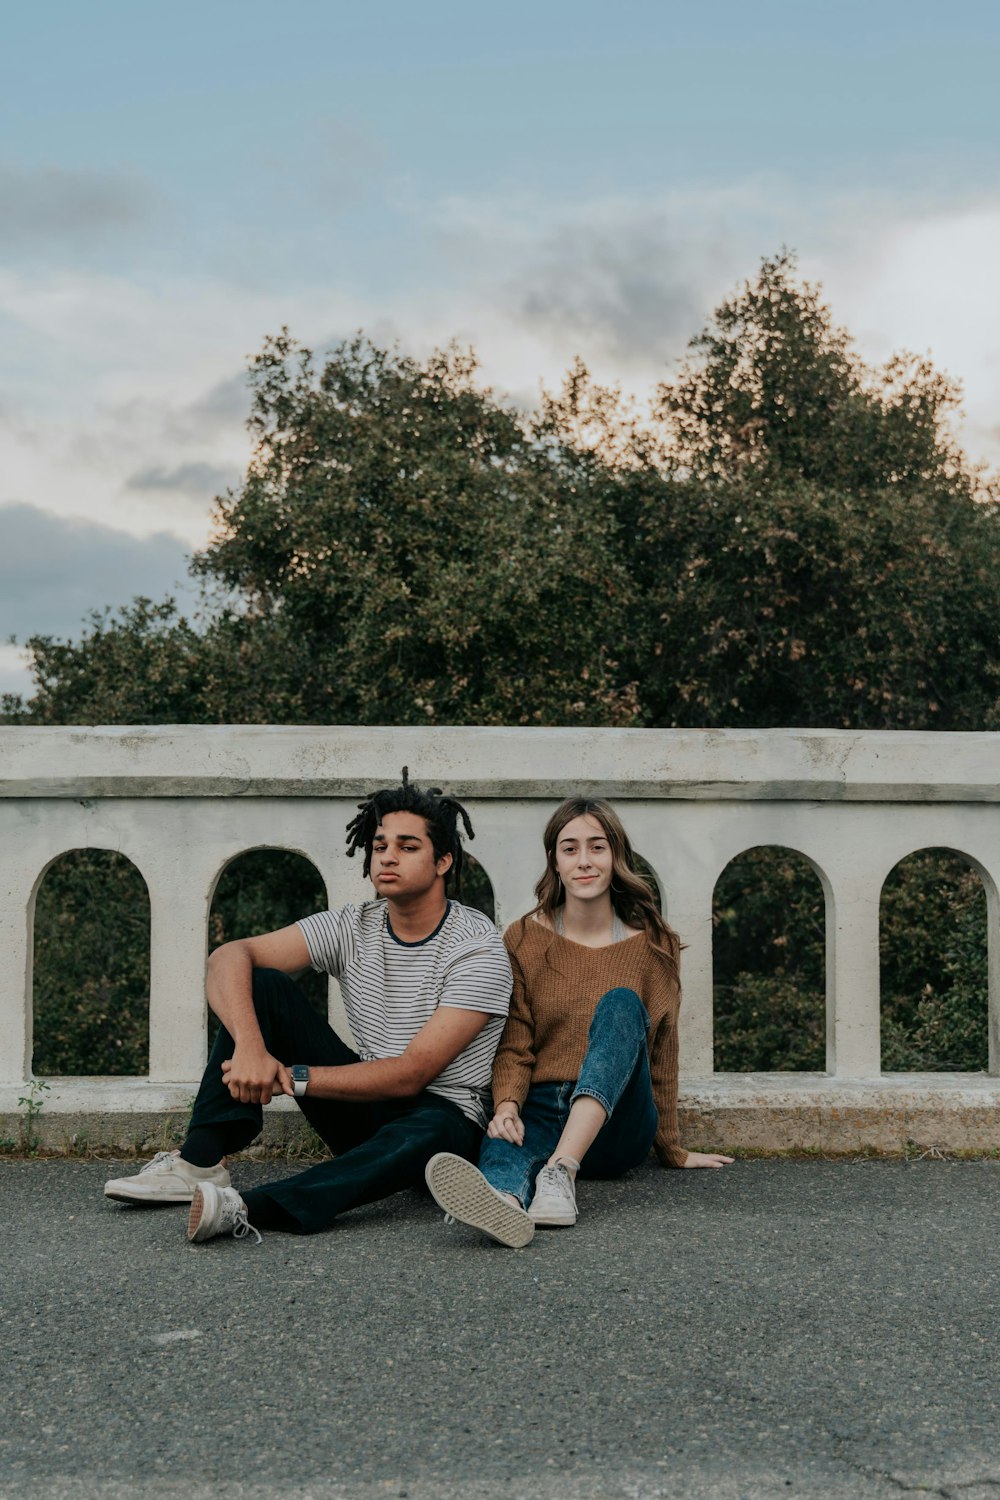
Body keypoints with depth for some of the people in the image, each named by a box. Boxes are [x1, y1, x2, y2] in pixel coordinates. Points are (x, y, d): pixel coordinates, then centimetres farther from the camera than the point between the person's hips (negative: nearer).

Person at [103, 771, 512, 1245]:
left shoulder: (479, 948, -15)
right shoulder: (353, 927, -1)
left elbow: (412, 1074, -22)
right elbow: (229, 956, -13)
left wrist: (291, 1078, -27)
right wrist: (249, 1045, -33)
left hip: (442, 1113, -4)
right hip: (363, 1105, 5)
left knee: (425, 1135, -43)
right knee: (263, 983, -11)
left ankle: (249, 1209, -57)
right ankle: (199, 1163, -22)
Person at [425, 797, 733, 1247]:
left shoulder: (652, 945, 7)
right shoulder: (524, 940, 7)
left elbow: (662, 1053, 12)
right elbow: (514, 1046, 2)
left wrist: (672, 1151, 16)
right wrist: (507, 1105, -19)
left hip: (614, 1125, 0)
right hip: (542, 1109, 0)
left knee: (621, 1003, -27)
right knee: (504, 1141, -36)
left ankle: (561, 1172, -47)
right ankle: (503, 1197, -75)